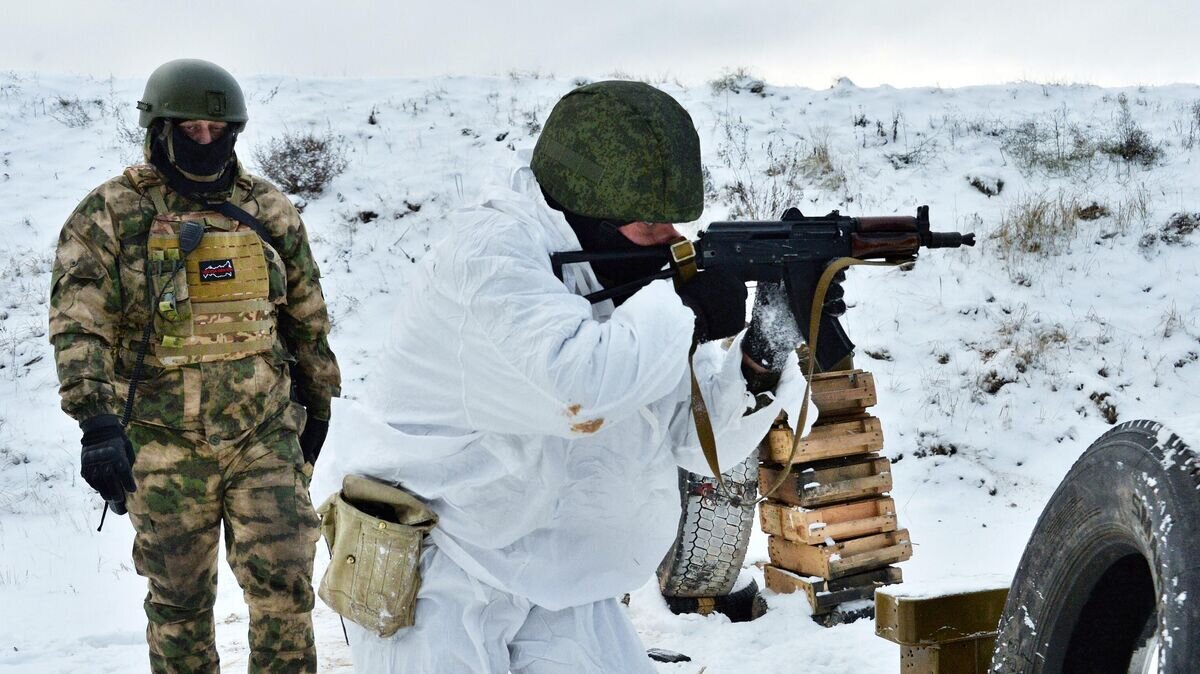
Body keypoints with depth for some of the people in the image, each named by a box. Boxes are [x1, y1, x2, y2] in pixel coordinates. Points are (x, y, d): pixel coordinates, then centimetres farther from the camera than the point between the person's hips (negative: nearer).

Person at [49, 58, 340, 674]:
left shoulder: (269, 211, 5)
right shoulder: (110, 215, -5)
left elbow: (307, 316, 14)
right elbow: (78, 327, -14)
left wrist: (317, 404, 17)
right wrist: (98, 424, -25)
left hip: (266, 433, 2)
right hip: (165, 444, -2)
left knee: (284, 583, 0)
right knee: (180, 598, 10)